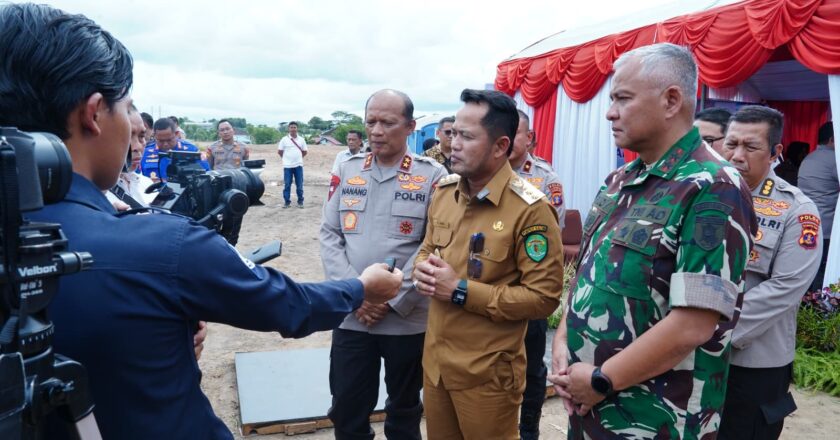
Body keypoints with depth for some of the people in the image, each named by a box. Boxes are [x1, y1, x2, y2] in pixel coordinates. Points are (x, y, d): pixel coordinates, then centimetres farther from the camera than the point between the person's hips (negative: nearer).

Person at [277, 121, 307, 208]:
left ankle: (300, 201, 13)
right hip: (287, 166, -1)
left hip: (298, 165, 2)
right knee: (287, 185, 2)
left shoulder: (301, 139, 4)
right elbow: (279, 151, 3)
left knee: (299, 185, 4)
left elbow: (304, 152, 14)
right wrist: (287, 158, 8)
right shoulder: (284, 139, -2)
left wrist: (297, 158, 12)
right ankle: (287, 201, 10)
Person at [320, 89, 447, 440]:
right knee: (346, 410, 14)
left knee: (405, 409, 18)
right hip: (351, 316, 3)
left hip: (409, 319, -2)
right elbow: (329, 235, 3)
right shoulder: (347, 170, 4)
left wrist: (392, 301, -12)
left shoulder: (432, 175, -5)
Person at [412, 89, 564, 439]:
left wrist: (462, 290, -21)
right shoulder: (444, 191, 3)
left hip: (487, 372, -6)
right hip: (435, 361, 6)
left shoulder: (530, 209, -19)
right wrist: (422, 270, -7)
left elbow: (544, 297, -20)